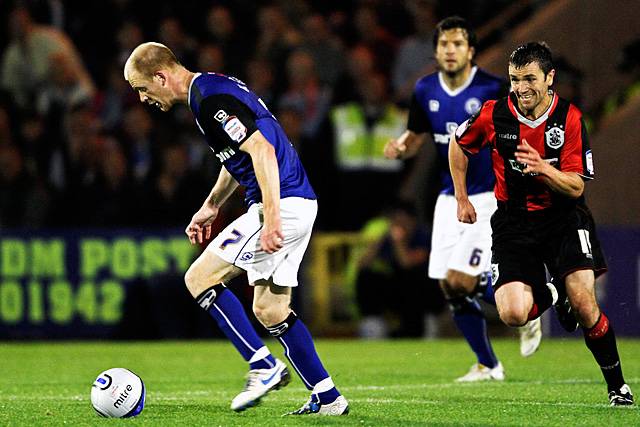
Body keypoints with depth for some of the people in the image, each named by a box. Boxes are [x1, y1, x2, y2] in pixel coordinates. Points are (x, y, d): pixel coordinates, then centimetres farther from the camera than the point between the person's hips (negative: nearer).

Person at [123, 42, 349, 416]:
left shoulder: (210, 100, -16)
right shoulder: (213, 89, 17)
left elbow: (262, 149, -25)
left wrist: (271, 217, -29)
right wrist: (211, 206, 30)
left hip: (282, 203, -10)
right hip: (299, 203, 10)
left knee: (200, 277, -6)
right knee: (270, 310, 12)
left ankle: (264, 366, -7)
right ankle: (328, 398, 12)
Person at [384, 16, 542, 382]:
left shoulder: (492, 89, -13)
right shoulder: (426, 91, 3)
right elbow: (416, 136, 15)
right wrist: (400, 147, -6)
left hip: (489, 197, -6)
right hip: (451, 198, 6)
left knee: (461, 281, -16)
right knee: (449, 288, 4)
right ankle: (488, 366, 20)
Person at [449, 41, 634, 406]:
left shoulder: (570, 118, -10)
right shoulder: (494, 114, -7)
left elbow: (576, 187, -10)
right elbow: (458, 144, 14)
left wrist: (544, 168, -29)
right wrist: (462, 198, 14)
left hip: (563, 216, -1)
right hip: (515, 222, 1)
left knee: (584, 304, -19)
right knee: (513, 314, -17)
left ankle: (618, 385, 1)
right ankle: (550, 296, 20)